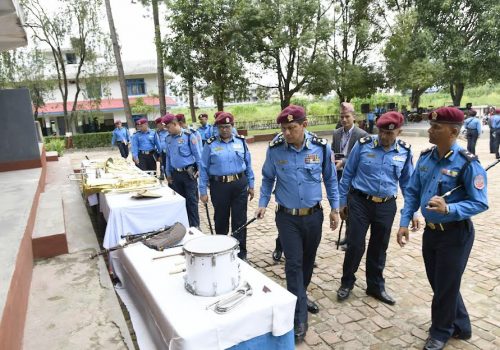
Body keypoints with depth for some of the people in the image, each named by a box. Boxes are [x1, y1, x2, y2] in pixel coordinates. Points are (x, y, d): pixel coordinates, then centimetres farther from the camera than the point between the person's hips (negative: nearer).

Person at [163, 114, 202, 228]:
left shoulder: (189, 135, -10)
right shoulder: (168, 138, 7)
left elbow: (197, 154, -8)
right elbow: (168, 156, 15)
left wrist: (200, 170, -10)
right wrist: (168, 173, 16)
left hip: (189, 173, -6)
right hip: (176, 173, 6)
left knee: (191, 199, 0)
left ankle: (195, 225, 8)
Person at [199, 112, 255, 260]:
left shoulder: (241, 142, 4)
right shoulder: (210, 144, -2)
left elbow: (248, 165, 9)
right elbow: (204, 169, 0)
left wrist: (251, 185, 9)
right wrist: (203, 191, -2)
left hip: (240, 185, 1)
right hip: (219, 186, -1)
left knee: (239, 220, 5)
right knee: (221, 219, 14)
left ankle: (241, 252, 19)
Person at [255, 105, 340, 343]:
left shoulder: (321, 147, -10)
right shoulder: (274, 149, -11)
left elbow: (330, 179, 3)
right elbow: (268, 179, 4)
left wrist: (334, 208, 4)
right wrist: (263, 204, -6)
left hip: (314, 215, 2)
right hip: (287, 217, -2)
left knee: (308, 260, 18)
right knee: (294, 264, -2)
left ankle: (300, 295, 44)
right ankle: (300, 318, 9)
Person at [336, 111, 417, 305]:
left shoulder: (405, 151, -1)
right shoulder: (363, 145, -10)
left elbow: (407, 182, 9)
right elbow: (347, 174, -1)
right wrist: (342, 202, 2)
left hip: (386, 206, 3)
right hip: (360, 202, -2)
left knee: (379, 248, 14)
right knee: (355, 245, 1)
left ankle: (376, 286, 34)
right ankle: (347, 282, 24)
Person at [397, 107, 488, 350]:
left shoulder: (467, 163, -20)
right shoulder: (425, 157, -1)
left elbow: (480, 203, -19)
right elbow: (412, 192, 3)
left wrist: (448, 209, -34)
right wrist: (404, 223, -3)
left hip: (455, 234, -6)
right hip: (431, 231, 6)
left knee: (446, 286, 11)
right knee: (439, 283, 20)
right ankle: (460, 326, 44)